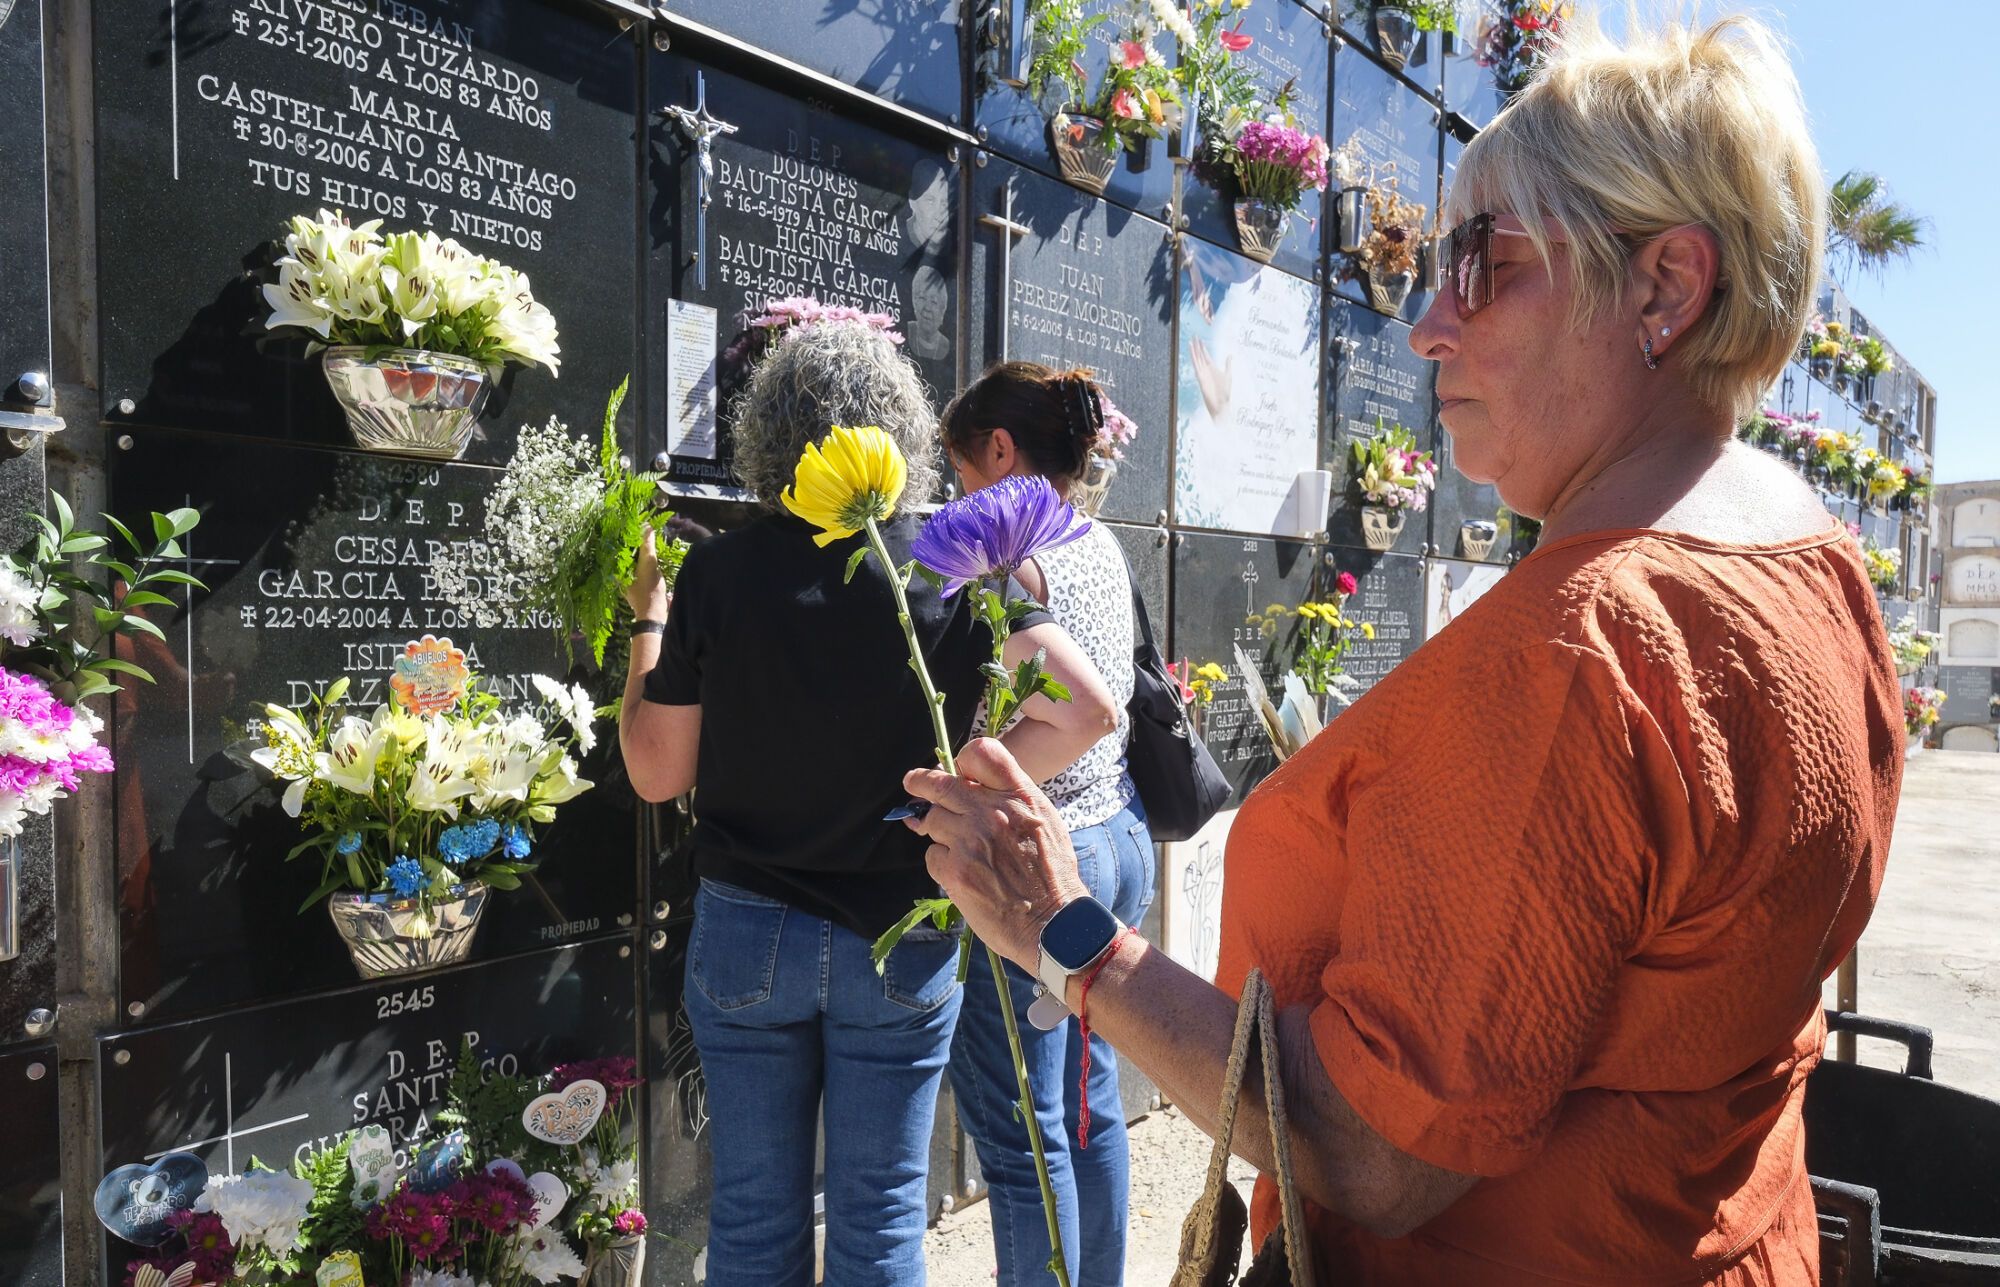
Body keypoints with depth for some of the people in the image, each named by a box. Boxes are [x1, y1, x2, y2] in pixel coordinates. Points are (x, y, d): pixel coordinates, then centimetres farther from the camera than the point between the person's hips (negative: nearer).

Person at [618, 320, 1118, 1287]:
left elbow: (656, 773, -4)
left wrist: (649, 617, 7)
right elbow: (1083, 710, -15)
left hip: (747, 934, 1)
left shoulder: (717, 573, -10)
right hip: (903, 941, 0)